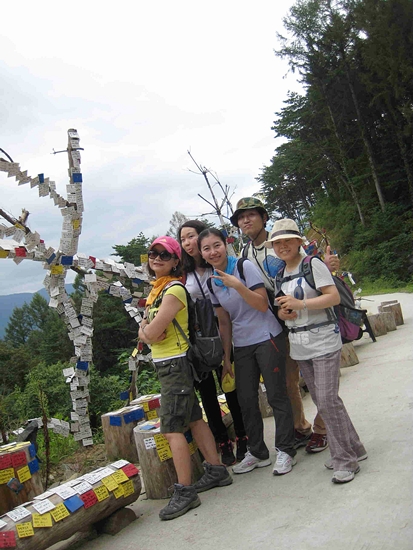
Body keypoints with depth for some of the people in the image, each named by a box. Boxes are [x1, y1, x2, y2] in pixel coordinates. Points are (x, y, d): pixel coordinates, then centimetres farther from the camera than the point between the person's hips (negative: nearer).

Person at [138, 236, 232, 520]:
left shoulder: (174, 289, -16)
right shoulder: (155, 289, 13)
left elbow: (152, 333, -22)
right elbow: (144, 331, 10)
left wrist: (149, 330, 0)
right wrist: (148, 331, -11)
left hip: (174, 363, -9)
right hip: (165, 364, 9)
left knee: (172, 429, -6)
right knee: (194, 419, 15)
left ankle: (185, 491, 3)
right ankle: (216, 471, 27)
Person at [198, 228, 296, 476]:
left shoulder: (244, 267, -11)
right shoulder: (212, 282, 5)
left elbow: (263, 305, -17)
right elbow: (224, 321, 11)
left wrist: (237, 285, -28)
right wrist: (227, 357, 12)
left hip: (267, 339, -6)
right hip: (241, 345, 6)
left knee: (277, 395, 1)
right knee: (246, 399, 10)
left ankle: (286, 451, 16)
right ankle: (257, 453, 25)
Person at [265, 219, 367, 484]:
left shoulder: (312, 264, -7)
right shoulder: (280, 274, 13)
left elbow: (334, 297, -15)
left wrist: (300, 304, -22)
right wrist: (284, 312, -1)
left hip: (323, 341, -7)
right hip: (300, 346, 7)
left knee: (327, 400, -11)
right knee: (322, 401, 11)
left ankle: (346, 460, 3)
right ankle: (353, 449, 27)